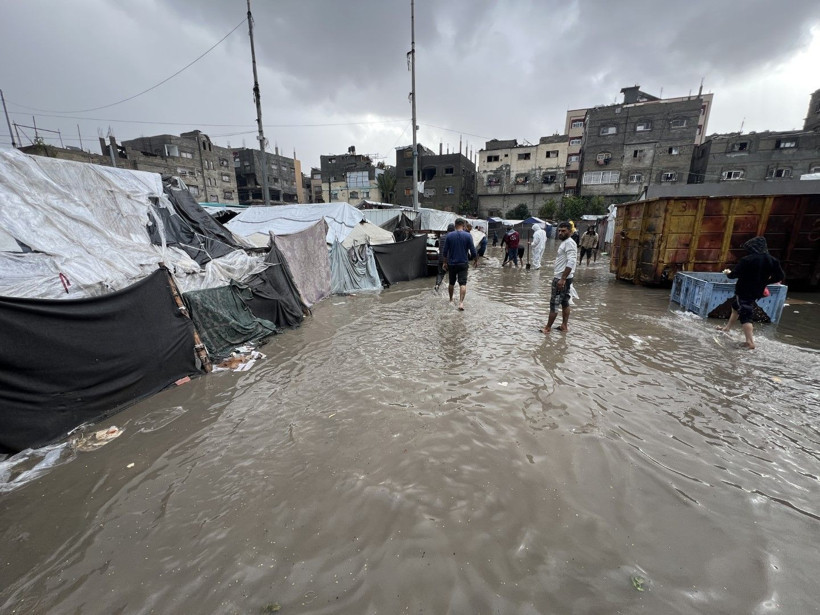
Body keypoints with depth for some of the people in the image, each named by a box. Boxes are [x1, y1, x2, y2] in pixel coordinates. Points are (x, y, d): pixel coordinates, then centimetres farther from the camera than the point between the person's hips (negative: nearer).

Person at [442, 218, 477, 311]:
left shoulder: (449, 235, -3)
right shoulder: (468, 236, -6)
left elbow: (445, 251, -1)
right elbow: (473, 251, -5)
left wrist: (445, 262, 10)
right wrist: (476, 260, 11)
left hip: (451, 263, 2)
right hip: (463, 264, -2)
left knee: (451, 283, 16)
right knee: (463, 283, -3)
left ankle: (451, 300, 31)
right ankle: (461, 302, -15)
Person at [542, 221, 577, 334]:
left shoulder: (569, 243, -17)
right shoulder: (564, 242, 15)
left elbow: (571, 263, -26)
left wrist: (562, 279, -28)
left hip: (562, 279, -10)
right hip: (561, 278, 10)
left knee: (554, 303, -4)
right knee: (565, 302, 13)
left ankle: (548, 327, 4)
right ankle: (564, 326, 21)